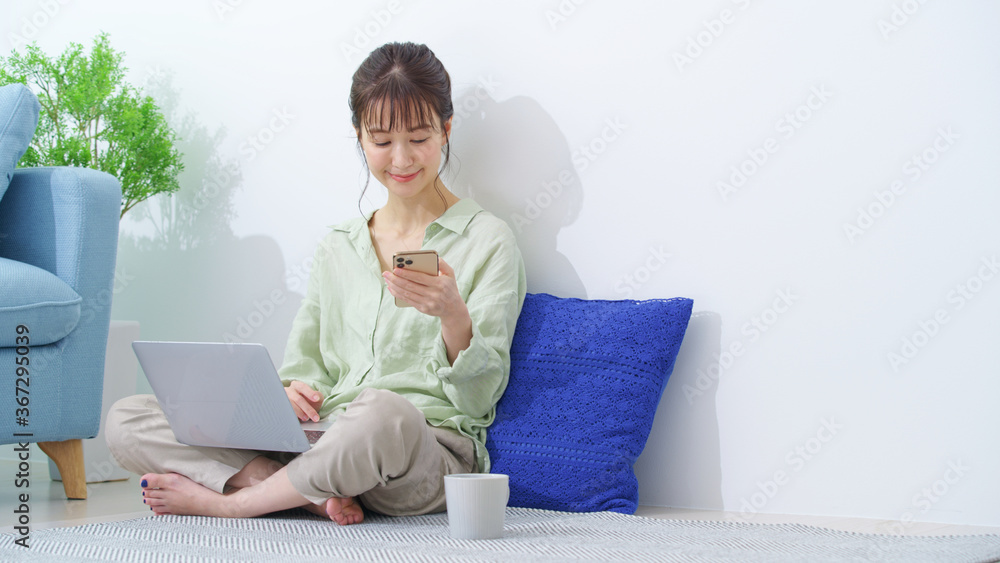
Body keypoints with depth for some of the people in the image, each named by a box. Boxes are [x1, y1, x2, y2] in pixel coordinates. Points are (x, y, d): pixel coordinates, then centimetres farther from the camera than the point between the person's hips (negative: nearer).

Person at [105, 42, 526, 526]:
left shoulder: (487, 241, 3)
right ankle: (313, 495, -24)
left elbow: (480, 396, -4)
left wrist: (453, 317, -24)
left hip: (433, 448, -5)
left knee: (381, 412, -43)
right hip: (323, 444, 5)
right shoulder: (336, 248, 19)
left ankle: (223, 500, -18)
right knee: (126, 420, -9)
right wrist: (291, 391, -5)